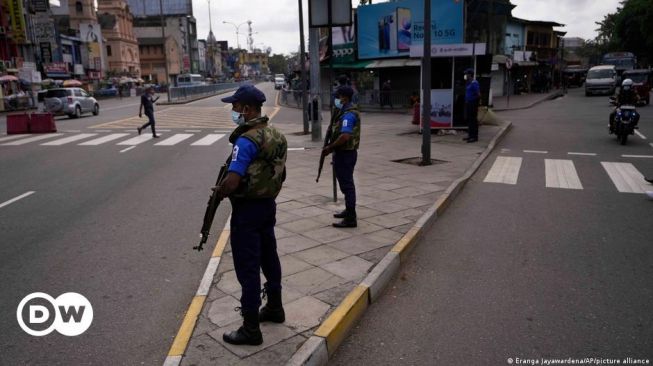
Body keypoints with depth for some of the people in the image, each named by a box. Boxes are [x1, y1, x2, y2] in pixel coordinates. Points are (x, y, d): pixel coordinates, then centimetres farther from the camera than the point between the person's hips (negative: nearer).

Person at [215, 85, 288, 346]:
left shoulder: (247, 140, -23)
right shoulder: (276, 135, 5)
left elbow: (231, 182, -28)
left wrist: (218, 192, -8)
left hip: (247, 209, -9)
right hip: (268, 205, 9)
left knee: (248, 268, 0)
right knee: (269, 258, 21)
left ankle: (251, 329, 11)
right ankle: (274, 308, 38)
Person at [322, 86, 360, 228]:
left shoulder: (349, 114, -20)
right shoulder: (344, 112, 13)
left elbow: (345, 136, -29)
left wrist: (330, 148, -19)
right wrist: (331, 147, 7)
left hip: (346, 154, -10)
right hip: (343, 153, 10)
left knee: (347, 185, -7)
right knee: (345, 183, 20)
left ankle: (350, 219, -2)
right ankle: (349, 211, 34)